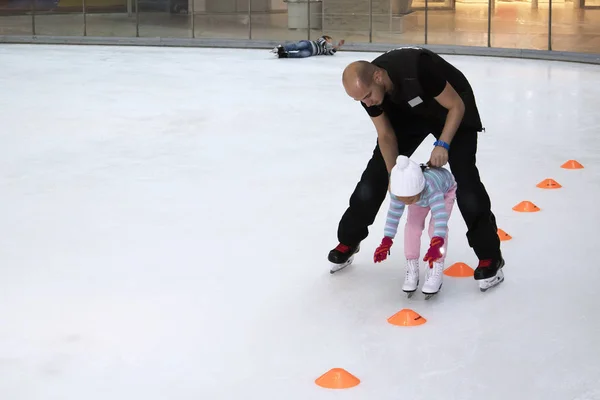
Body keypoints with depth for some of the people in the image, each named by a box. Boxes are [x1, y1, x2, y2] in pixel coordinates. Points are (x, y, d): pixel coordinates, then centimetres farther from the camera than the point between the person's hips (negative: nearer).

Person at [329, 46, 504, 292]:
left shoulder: (418, 69, -42)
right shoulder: (366, 87, -23)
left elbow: (457, 106, -28)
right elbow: (386, 134, -10)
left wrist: (442, 145, -37)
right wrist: (393, 173, -17)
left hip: (450, 109, -5)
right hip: (408, 112, 5)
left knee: (465, 179, -15)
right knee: (376, 174, -2)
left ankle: (489, 258, -4)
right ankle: (348, 242, 14)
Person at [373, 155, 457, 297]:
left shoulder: (431, 188, -50)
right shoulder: (399, 190, -35)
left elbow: (440, 216, -56)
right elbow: (393, 215, -23)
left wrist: (435, 246, -66)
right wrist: (386, 243, -26)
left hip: (446, 190, -4)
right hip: (420, 195, 4)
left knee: (436, 227, -20)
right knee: (412, 225, -11)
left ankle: (436, 272, -12)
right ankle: (411, 269, 2)